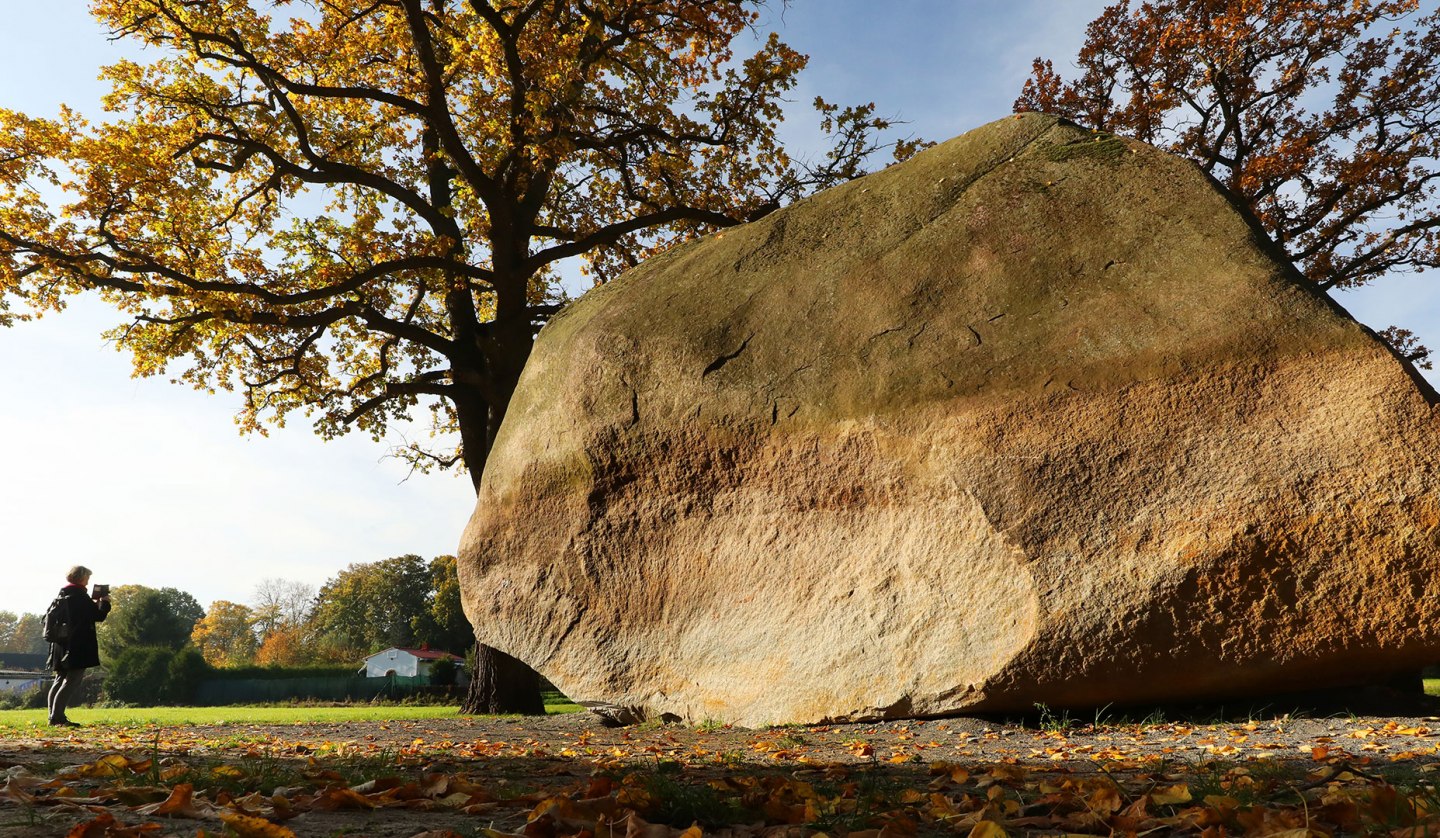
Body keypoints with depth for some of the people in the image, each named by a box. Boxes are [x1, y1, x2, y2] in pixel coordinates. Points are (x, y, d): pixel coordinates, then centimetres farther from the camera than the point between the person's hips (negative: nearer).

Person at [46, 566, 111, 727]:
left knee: (61, 680, 16)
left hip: (62, 645, 9)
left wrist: (93, 602, 15)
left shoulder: (63, 594, 12)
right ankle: (57, 717, -9)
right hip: (78, 646, -9)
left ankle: (54, 716, 19)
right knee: (72, 682, -6)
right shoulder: (79, 596, -15)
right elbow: (99, 615, -13)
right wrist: (104, 602, 3)